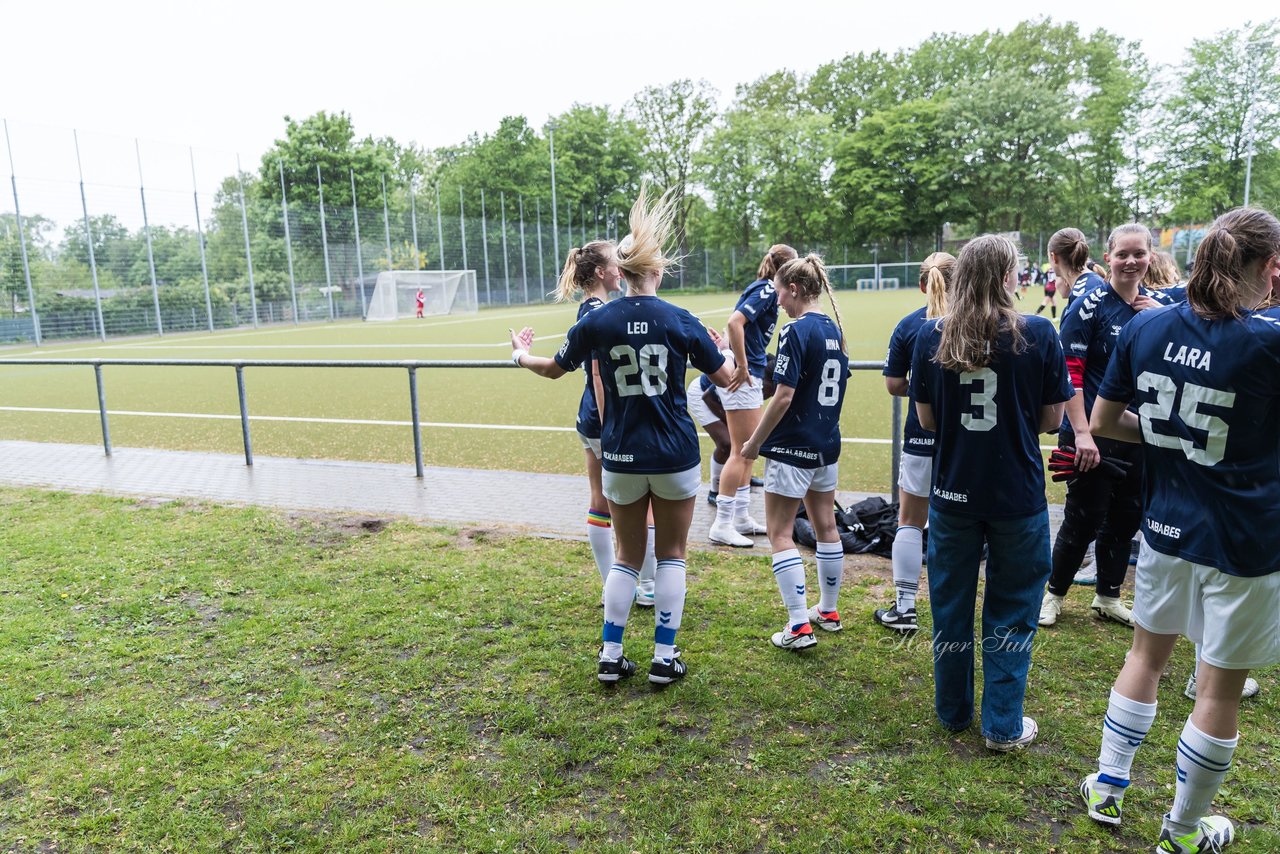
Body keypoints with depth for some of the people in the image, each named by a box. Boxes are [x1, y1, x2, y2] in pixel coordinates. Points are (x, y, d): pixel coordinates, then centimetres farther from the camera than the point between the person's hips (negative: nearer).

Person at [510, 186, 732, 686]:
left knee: (628, 556, 16)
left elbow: (556, 369, 11)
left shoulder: (597, 321, -5)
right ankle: (665, 658, 17)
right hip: (675, 457, -1)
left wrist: (522, 356, 31)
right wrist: (716, 350, 24)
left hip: (621, 457, 2)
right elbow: (724, 378, 2)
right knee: (671, 554, 13)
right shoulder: (681, 322, -8)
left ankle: (610, 657, 19)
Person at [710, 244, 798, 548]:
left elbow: (740, 325, 24)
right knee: (741, 452, -6)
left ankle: (742, 517, 25)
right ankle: (722, 525, 1)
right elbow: (735, 321, -26)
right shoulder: (766, 290, -12)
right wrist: (742, 367, -22)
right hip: (742, 377, -10)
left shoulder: (765, 289, 15)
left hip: (751, 378, 10)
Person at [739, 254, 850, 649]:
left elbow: (784, 397, -21)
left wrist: (755, 441, -11)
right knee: (826, 527, 17)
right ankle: (828, 610, 31)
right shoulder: (835, 329, 8)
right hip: (828, 444, 9)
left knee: (780, 534, -1)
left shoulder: (797, 331, -17)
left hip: (793, 447, -9)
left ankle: (799, 626, -1)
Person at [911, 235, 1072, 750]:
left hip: (953, 490, 2)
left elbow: (926, 419, 0)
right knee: (1011, 610, 13)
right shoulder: (1038, 335, -11)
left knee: (951, 604, 16)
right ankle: (1004, 726, 22)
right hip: (1018, 494, -2)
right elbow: (1052, 418, -3)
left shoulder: (932, 336, -6)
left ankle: (953, 711, 31)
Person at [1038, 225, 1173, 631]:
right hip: (1095, 436, -6)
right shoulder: (1089, 306, -11)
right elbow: (1070, 373, -14)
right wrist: (1081, 433, -19)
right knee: (1084, 519, 2)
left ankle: (1108, 597, 32)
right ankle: (1054, 593, 22)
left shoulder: (1161, 305, 6)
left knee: (1126, 518, 15)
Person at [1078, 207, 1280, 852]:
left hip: (1166, 525, 4)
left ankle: (1107, 787, 34)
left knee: (1147, 654, 23)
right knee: (1220, 688, 12)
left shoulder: (1145, 328, -4)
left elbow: (1102, 422, 3)